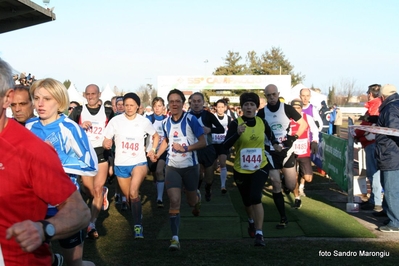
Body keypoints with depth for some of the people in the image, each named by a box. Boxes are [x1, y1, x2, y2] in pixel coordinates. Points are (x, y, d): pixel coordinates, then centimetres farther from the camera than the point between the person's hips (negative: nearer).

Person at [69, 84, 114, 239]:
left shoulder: (108, 112, 3)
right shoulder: (78, 111, 2)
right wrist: (80, 126, -22)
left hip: (101, 153, -1)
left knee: (97, 189, -8)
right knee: (89, 190, 8)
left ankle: (92, 225, -2)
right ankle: (103, 192, 43)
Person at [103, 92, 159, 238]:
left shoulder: (144, 122, -2)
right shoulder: (115, 121, -5)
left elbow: (155, 136, 16)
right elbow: (105, 141, -4)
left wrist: (153, 149, 2)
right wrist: (106, 144, -27)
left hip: (139, 162, -2)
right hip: (121, 164, 2)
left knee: (133, 193, -26)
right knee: (128, 197, 12)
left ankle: (138, 225, -20)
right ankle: (138, 216, 40)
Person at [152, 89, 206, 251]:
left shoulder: (191, 119, -12)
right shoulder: (165, 122, 2)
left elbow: (203, 142, -11)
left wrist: (185, 148, -22)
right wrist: (158, 154, 5)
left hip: (190, 166, -2)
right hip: (172, 167, 2)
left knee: (191, 201, 14)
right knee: (174, 201, -12)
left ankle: (197, 197, 53)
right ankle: (175, 238, -9)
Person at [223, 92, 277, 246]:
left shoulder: (262, 122, -2)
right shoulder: (236, 123, -12)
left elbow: (270, 135, 22)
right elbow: (225, 145, -23)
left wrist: (275, 144, 10)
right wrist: (237, 133, -35)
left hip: (260, 168, 0)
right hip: (241, 170, 0)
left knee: (255, 197, -20)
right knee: (247, 201, 17)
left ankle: (259, 234, -16)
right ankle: (252, 222, 49)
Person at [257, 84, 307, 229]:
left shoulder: (287, 108, -5)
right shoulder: (262, 113, -1)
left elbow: (303, 124, 2)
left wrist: (295, 137, -11)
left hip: (287, 150, 0)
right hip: (271, 153, 1)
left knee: (291, 186, 0)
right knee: (276, 186, -4)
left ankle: (285, 179, 38)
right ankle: (283, 218, 8)